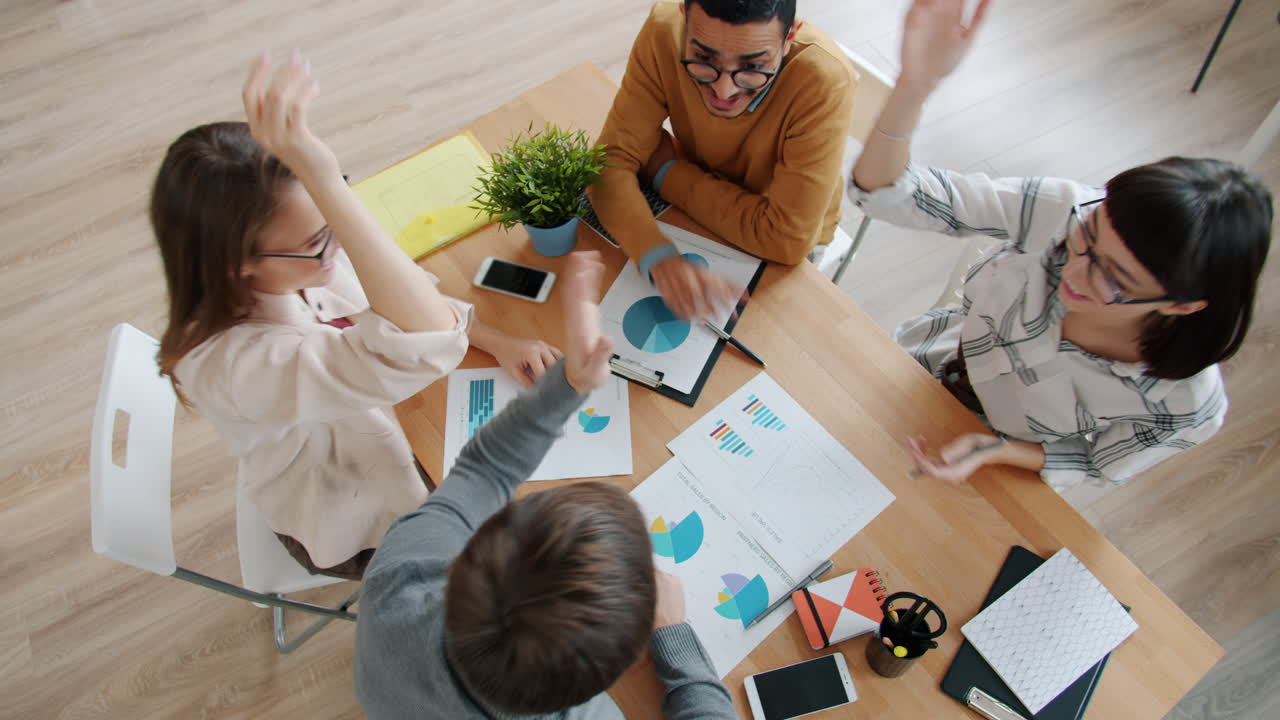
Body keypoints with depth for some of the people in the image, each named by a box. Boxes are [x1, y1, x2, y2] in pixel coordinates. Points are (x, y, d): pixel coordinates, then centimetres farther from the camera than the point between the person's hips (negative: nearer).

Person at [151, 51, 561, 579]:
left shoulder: (303, 264, -21)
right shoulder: (231, 363, -43)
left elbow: (408, 301, -2)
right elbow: (419, 346, -58)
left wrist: (498, 342, -16)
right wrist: (323, 176, -65)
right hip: (354, 531, -5)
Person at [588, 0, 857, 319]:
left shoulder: (825, 81, -38)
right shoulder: (664, 30, -28)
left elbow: (786, 239, -34)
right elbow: (613, 163, -25)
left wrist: (665, 171, -26)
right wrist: (660, 257, -45)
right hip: (694, 208, 4)